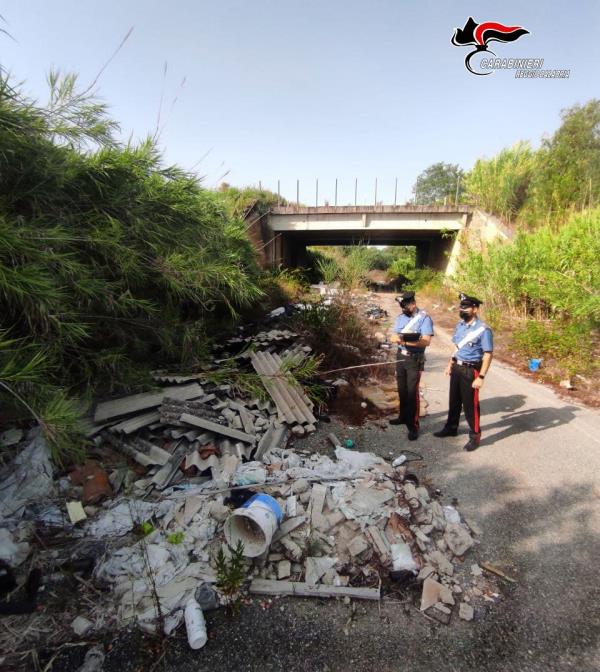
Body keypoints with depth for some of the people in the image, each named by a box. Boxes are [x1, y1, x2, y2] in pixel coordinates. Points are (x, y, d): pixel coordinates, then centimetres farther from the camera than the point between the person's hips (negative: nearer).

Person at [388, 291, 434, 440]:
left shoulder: (424, 318, -12)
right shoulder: (400, 318, 7)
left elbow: (426, 341, -20)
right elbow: (393, 338, 2)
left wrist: (405, 341, -27)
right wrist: (399, 338, -21)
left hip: (415, 359, -6)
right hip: (400, 356, 6)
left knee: (412, 392, -5)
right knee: (402, 390, 17)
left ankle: (413, 426, 5)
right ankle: (403, 417, 34)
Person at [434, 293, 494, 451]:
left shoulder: (483, 330, -19)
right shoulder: (460, 325, 5)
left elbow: (488, 355, -19)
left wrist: (481, 377, -22)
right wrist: (450, 364, 19)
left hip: (471, 370, -7)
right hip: (457, 368, 8)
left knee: (470, 404, 3)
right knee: (454, 400, 20)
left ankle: (475, 436, 20)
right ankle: (451, 428, 38)